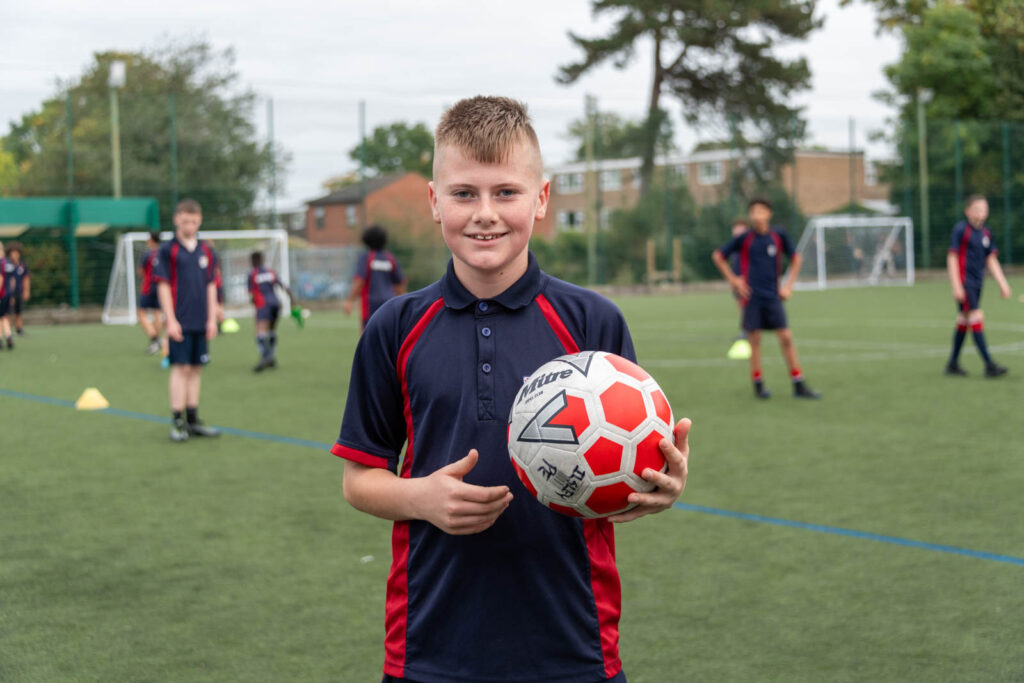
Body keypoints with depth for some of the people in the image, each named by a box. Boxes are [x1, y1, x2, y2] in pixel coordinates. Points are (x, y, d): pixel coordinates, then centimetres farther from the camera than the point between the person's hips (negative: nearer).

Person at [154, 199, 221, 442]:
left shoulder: (206, 251, 10)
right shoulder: (167, 250, -3)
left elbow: (211, 286, 13)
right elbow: (163, 286, -5)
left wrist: (212, 319, 7)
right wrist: (171, 320, -11)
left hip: (200, 322, 5)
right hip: (179, 321, -5)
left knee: (195, 369, 9)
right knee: (181, 368, -7)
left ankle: (193, 421, 16)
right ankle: (178, 422, -1)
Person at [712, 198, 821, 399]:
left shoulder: (778, 236, 2)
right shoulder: (744, 238, -3)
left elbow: (795, 258, 16)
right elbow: (717, 256, 6)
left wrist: (788, 285, 8)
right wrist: (733, 279, 1)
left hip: (773, 296, 2)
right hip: (751, 296, -2)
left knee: (786, 338, -3)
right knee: (754, 340, 1)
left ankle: (799, 385, 1)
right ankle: (758, 385, 12)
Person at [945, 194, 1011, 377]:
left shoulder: (986, 233, 11)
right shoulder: (960, 230, -9)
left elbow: (991, 260, 17)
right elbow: (952, 258, -10)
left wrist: (1002, 283, 12)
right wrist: (956, 286, -14)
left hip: (977, 282, 7)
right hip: (964, 282, -7)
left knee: (963, 321, 12)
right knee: (976, 319, -12)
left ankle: (953, 363, 21)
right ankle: (989, 365, -15)